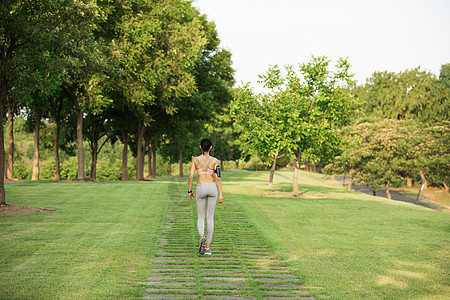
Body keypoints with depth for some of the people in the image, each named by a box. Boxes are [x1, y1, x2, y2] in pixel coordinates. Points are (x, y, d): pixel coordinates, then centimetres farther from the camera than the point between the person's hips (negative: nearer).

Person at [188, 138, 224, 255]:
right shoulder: (214, 161, -4)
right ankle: (208, 247, 7)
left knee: (200, 217, 12)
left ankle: (202, 237, -19)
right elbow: (218, 178, -7)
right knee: (210, 217, 8)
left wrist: (189, 191, 6)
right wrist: (220, 194, -3)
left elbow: (191, 176, -5)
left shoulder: (195, 160, -3)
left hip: (200, 188, 0)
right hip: (212, 188, 0)